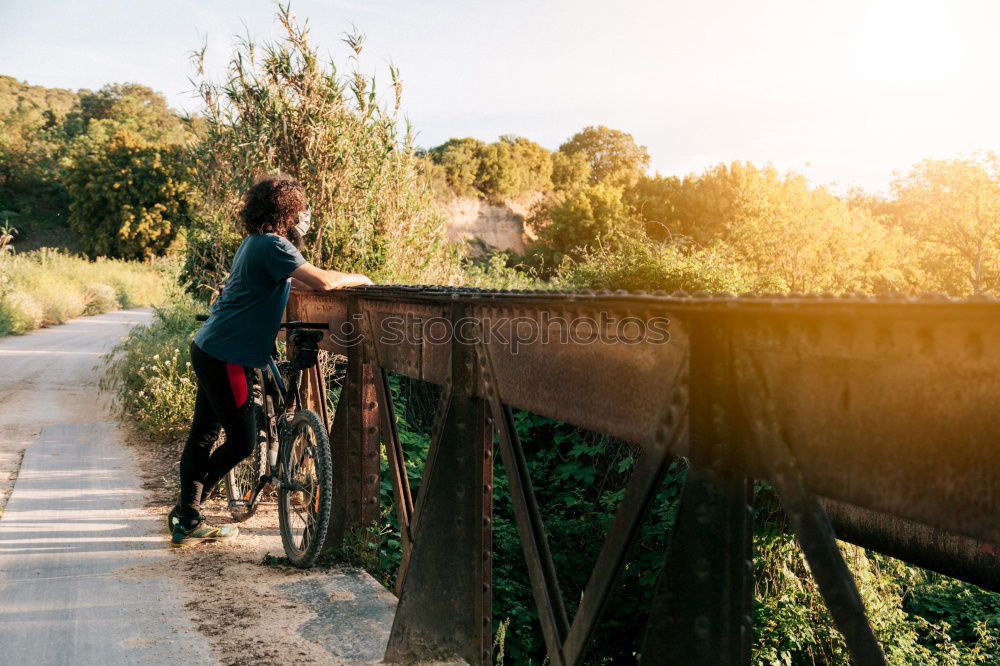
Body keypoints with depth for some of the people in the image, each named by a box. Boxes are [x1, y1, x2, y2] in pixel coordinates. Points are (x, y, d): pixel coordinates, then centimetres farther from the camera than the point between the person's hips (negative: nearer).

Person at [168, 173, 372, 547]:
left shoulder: (255, 242, 14)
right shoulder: (272, 246, -17)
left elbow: (287, 283, 27)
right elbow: (323, 281, -26)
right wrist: (359, 279, -8)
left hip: (209, 349, 10)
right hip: (227, 357, -10)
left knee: (203, 435, 14)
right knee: (242, 442, -1)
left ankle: (188, 522, 24)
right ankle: (185, 515, 10)